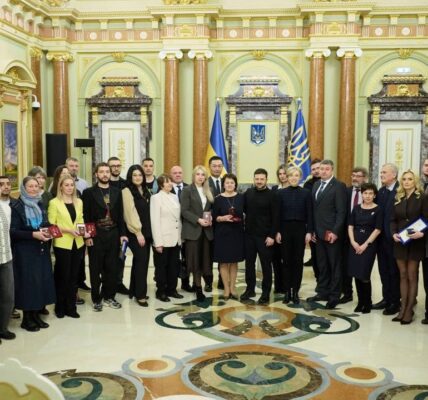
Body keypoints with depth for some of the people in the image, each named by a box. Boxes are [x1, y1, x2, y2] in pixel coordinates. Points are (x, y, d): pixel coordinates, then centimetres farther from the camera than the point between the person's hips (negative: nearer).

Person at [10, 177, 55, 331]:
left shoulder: (40, 205, 13)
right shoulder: (16, 207, -8)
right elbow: (13, 231, -13)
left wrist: (48, 232, -2)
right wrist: (33, 234, -23)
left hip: (42, 251, 6)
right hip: (25, 252, -6)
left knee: (42, 281, 7)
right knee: (28, 282, -2)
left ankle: (36, 314, 18)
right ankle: (27, 318, 10)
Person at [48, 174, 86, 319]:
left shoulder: (79, 202, 12)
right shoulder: (54, 202, -4)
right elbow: (51, 224, -8)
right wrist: (69, 230, -19)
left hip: (77, 243, 5)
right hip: (62, 244, -5)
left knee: (73, 276, 10)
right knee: (62, 276, 3)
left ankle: (71, 307, 19)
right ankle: (60, 307, 19)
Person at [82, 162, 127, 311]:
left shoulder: (117, 192, 9)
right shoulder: (89, 192, -1)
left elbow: (120, 214, 9)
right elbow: (85, 216, -4)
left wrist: (122, 234, 3)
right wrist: (87, 236, -10)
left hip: (113, 235, 3)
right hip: (96, 235, -3)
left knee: (111, 268, 9)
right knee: (95, 269, 5)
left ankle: (109, 296, 22)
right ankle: (96, 299, 16)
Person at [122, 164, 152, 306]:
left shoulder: (145, 191, 14)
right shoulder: (127, 191, -7)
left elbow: (148, 212, 13)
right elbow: (130, 213, -12)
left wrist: (147, 232, 6)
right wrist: (138, 232, -16)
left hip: (147, 231, 7)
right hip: (135, 233, -7)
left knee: (139, 261, 11)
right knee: (141, 260, -9)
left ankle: (134, 290, 20)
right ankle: (140, 294, -2)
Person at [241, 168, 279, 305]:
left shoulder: (271, 195, -8)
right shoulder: (248, 193, 5)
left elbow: (275, 217, -10)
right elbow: (244, 209, 18)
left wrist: (272, 235, -14)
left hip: (264, 236, -4)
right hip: (249, 234, 4)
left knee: (266, 264, 3)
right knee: (249, 263, 12)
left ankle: (266, 293, 12)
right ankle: (250, 289, 25)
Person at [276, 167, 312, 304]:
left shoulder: (306, 193, 1)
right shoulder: (281, 193, 2)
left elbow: (309, 214, 1)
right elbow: (278, 213, 2)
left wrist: (309, 231, -5)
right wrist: (277, 231, -3)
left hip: (300, 229, 0)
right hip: (285, 229, 0)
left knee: (298, 261, 4)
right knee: (287, 261, 6)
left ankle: (295, 292, 13)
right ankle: (287, 291, 14)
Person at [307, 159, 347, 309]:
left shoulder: (339, 186, -8)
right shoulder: (316, 185, 13)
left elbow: (341, 211, -13)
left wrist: (335, 231, -17)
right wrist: (312, 230, 9)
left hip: (332, 232, -6)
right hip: (318, 232, 6)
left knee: (334, 265, 4)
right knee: (322, 265, 13)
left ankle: (334, 296, 11)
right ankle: (323, 292, 23)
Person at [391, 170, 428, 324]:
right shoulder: (398, 199, 9)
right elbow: (393, 220, 9)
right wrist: (394, 233, -7)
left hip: (415, 242, -4)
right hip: (400, 242, 4)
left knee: (412, 276, 2)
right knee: (403, 275, 9)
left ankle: (409, 310, 8)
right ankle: (403, 308, 14)